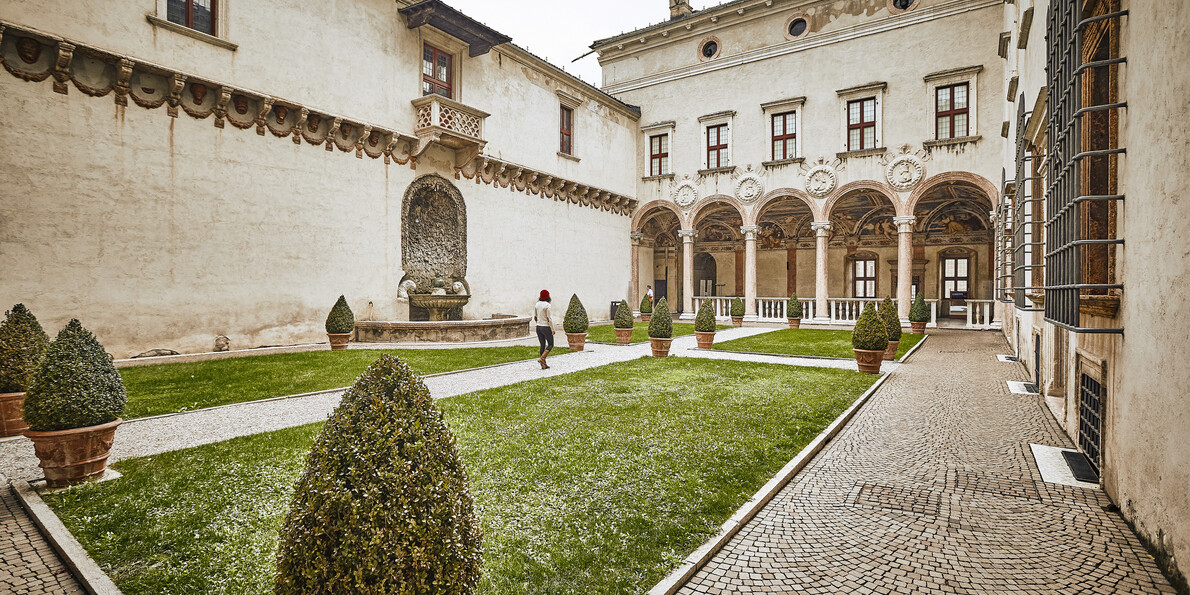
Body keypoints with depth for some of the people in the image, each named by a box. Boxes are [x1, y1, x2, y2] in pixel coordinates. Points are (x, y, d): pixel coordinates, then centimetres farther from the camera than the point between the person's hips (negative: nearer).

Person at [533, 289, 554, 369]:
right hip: (546, 327, -6)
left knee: (543, 345, 11)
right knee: (550, 345, 8)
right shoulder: (547, 305, -15)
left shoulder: (537, 304, 4)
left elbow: (535, 317, 10)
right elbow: (549, 318, -17)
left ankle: (543, 365, 12)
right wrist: (552, 329, -11)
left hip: (538, 327, 6)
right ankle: (542, 358, -10)